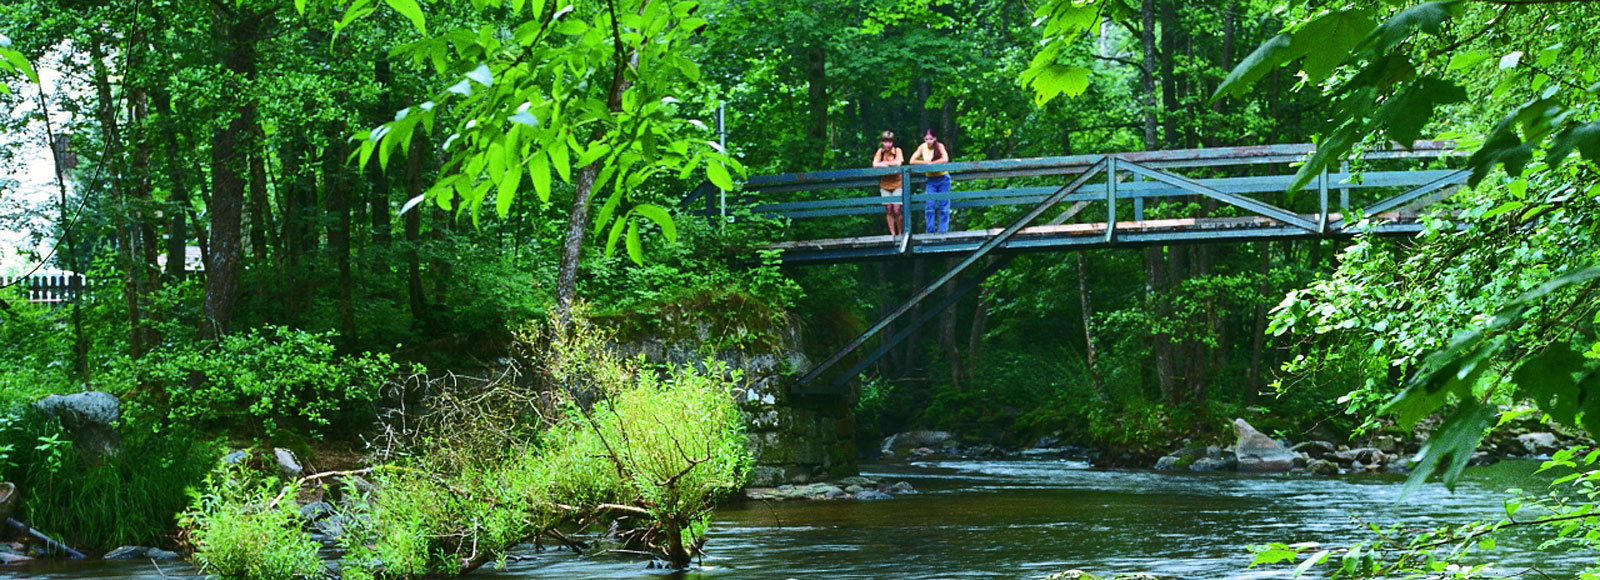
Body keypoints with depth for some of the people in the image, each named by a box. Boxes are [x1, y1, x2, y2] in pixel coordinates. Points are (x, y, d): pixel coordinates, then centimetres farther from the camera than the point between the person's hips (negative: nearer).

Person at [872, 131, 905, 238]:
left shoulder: (897, 150, -6)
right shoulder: (880, 151, 1)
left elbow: (899, 163, -21)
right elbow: (875, 164, -12)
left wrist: (884, 163, -17)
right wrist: (892, 164, -21)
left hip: (897, 184, -3)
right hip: (885, 185, 3)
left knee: (896, 210, -9)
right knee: (888, 210, 3)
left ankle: (900, 233, 5)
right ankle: (892, 233, 11)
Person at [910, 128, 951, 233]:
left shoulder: (939, 146, -10)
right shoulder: (922, 147, -1)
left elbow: (945, 159, -24)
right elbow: (912, 161, -6)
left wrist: (931, 163, -20)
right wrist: (926, 163, -16)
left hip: (942, 178, -2)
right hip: (930, 180, 2)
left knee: (943, 205, -1)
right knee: (930, 206, -4)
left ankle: (943, 230, 3)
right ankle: (930, 231, -1)